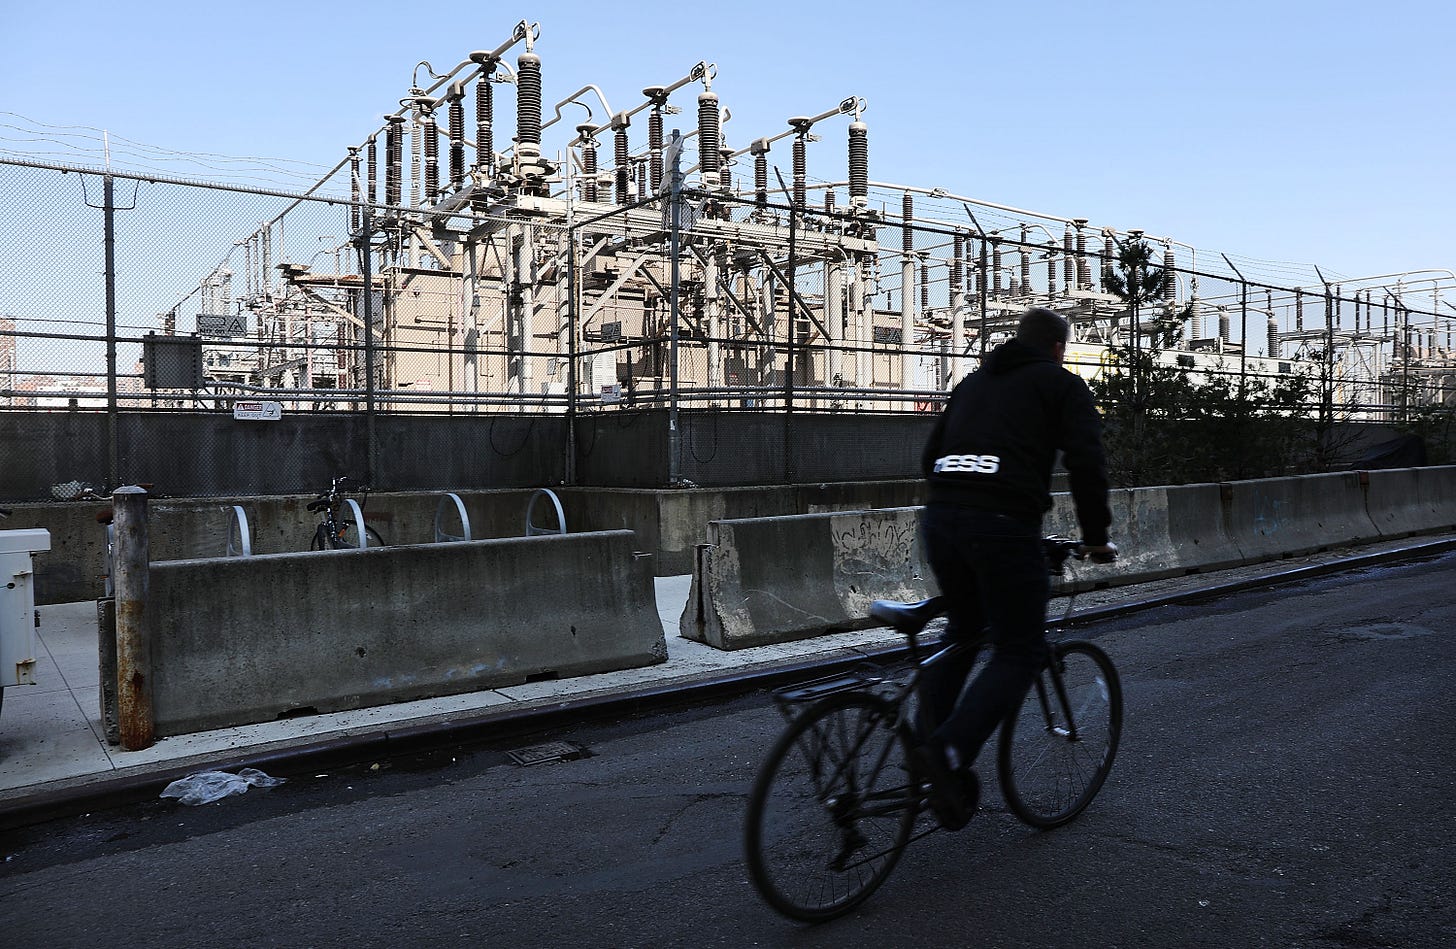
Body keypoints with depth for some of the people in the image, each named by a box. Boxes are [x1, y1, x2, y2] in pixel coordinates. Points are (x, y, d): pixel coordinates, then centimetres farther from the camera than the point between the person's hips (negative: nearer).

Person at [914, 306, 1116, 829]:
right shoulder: (1063, 384, 11)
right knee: (1019, 653, 3)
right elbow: (1086, 463, -2)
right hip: (1005, 526, -6)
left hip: (940, 518, 6)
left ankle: (925, 743, 19)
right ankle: (950, 752, -15)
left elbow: (932, 454, 23)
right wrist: (1096, 536, 7)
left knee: (963, 630, 25)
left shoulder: (973, 381, 28)